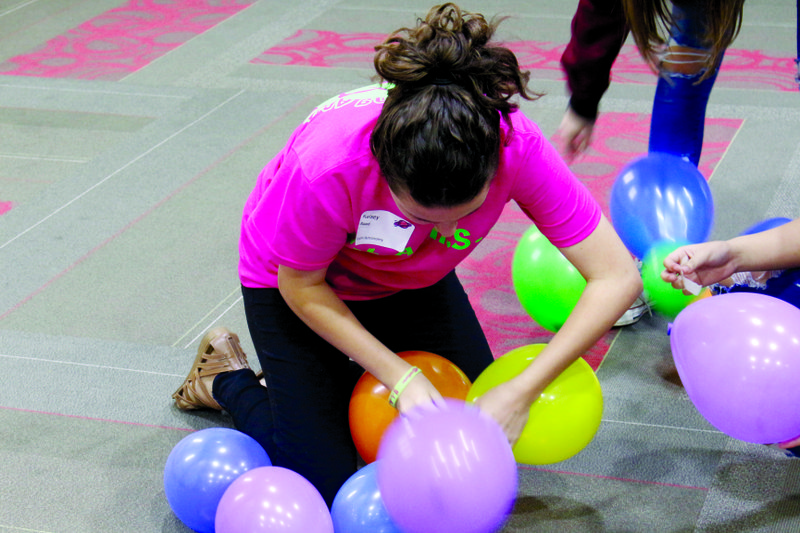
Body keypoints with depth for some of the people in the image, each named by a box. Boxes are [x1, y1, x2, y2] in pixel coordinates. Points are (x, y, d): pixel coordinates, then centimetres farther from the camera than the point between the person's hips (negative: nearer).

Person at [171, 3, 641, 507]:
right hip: (295, 280, -3)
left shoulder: (516, 146, -37)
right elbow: (301, 288, -22)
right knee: (324, 486, -5)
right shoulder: (327, 166, -43)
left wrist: (521, 393, -37)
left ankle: (355, 370, 27)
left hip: (412, 280, 4)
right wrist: (400, 377, -26)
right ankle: (226, 377, 21)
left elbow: (617, 278, -33)